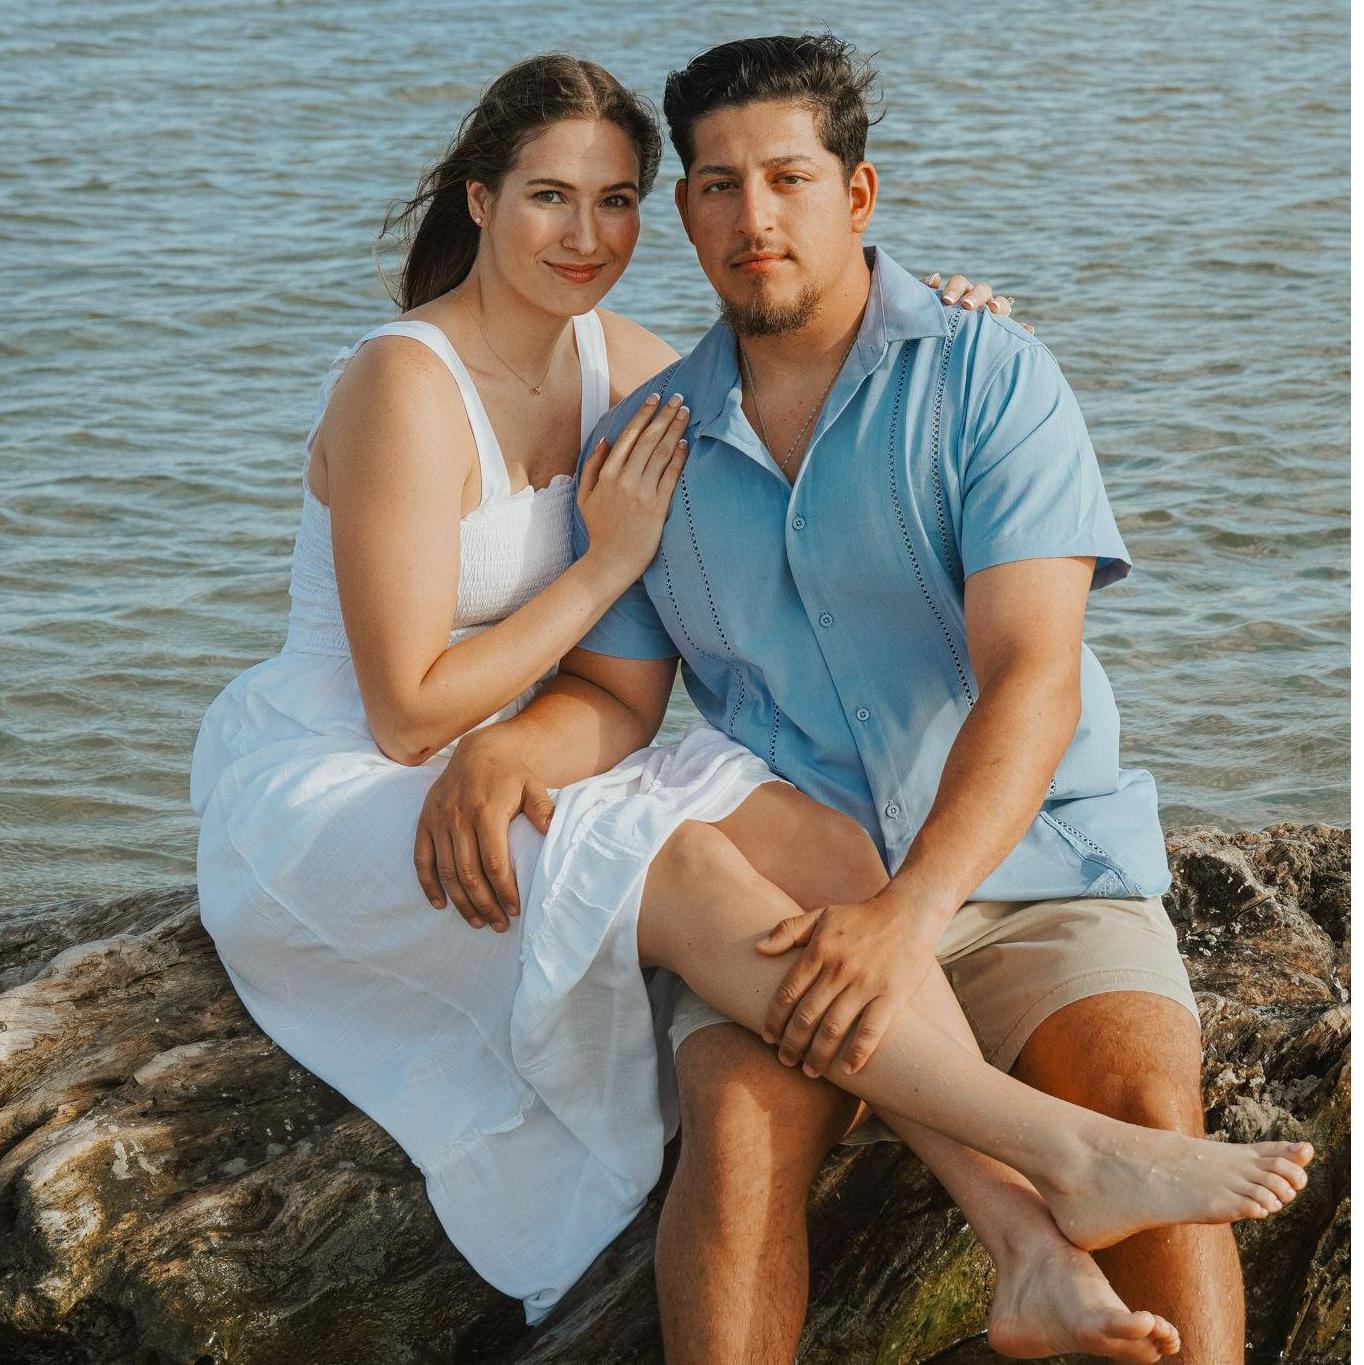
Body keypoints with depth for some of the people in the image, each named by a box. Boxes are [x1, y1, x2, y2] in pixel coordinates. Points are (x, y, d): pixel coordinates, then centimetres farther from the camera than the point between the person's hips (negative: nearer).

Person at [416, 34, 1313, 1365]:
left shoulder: (988, 379, -5)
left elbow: (1032, 681, -15)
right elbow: (616, 695, 13)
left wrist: (910, 911, -30)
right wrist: (505, 746, -12)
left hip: (1033, 866, -2)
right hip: (796, 903, 3)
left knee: (1146, 1107, -30)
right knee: (737, 1130, -30)